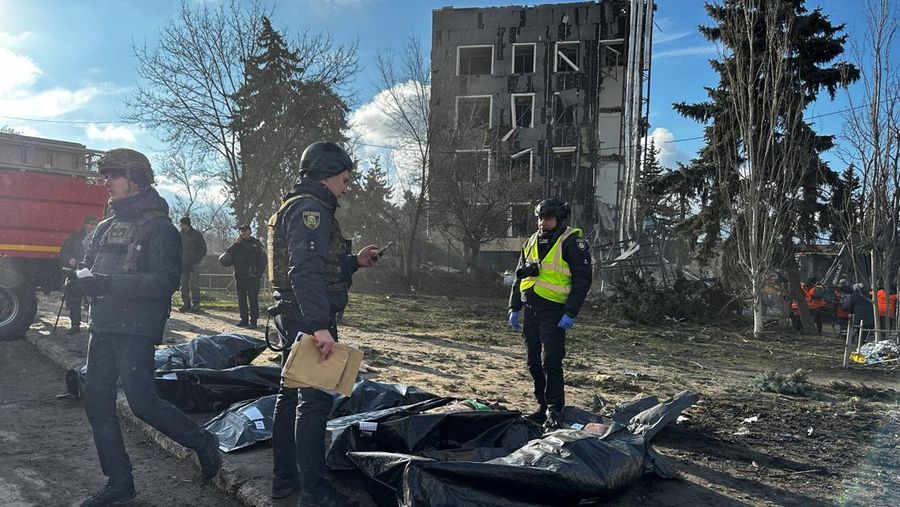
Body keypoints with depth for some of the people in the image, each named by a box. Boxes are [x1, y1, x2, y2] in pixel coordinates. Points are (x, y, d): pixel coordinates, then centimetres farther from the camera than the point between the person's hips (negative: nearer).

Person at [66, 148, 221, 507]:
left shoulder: (158, 227, -9)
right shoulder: (106, 227, 16)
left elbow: (164, 281, -19)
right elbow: (91, 268, 22)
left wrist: (108, 283, -25)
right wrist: (80, 281, -2)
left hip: (136, 329, -8)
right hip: (103, 326, 8)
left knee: (142, 402, -11)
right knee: (97, 404, 8)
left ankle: (204, 444, 11)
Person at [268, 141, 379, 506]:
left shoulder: (296, 207, 19)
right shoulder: (311, 208, -15)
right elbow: (305, 272, -28)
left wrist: (355, 261, 19)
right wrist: (320, 325, -33)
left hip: (295, 318, 11)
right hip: (310, 320, -11)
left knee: (291, 395, 16)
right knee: (315, 401, -7)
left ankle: (284, 478, 27)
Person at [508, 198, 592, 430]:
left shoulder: (572, 242, -6)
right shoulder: (531, 242, 14)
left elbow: (582, 279, -10)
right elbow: (519, 277, 20)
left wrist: (571, 313, -16)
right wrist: (514, 308, 13)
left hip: (554, 312, -7)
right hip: (531, 310, 7)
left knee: (551, 363, -9)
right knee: (534, 363, 10)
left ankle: (554, 411, 0)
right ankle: (543, 406, 23)